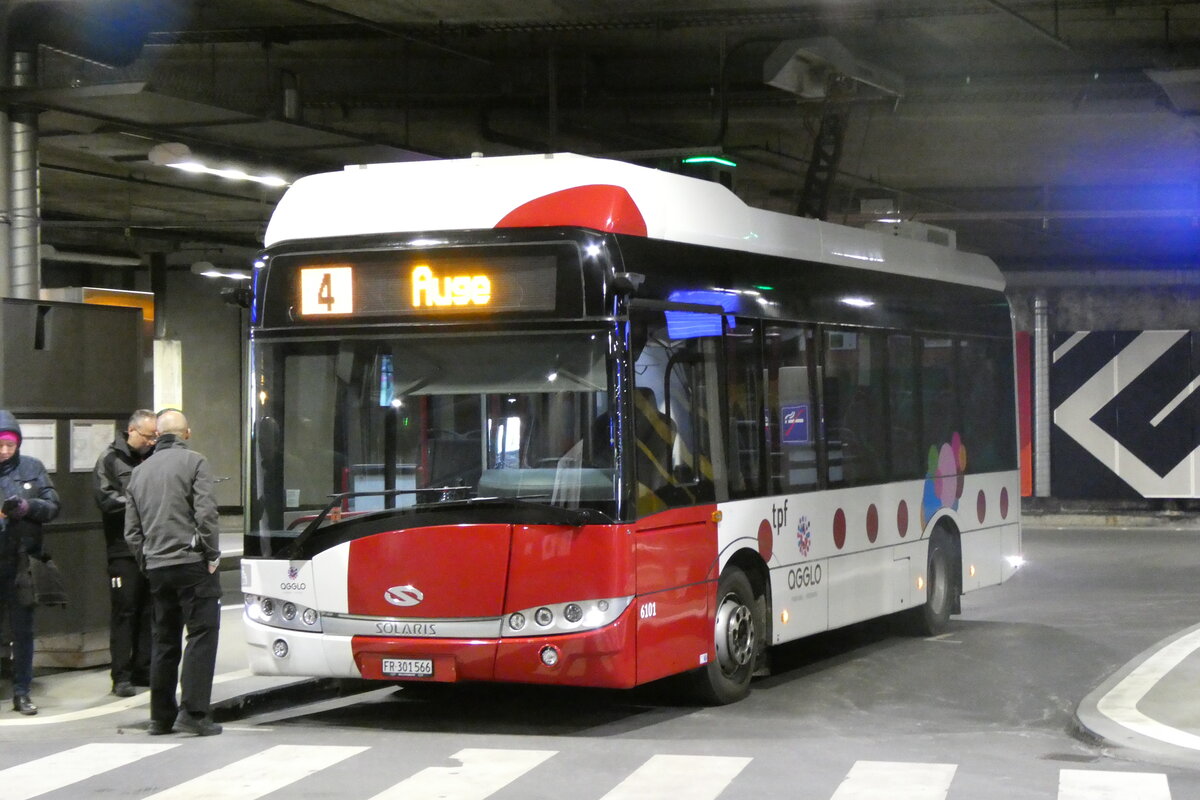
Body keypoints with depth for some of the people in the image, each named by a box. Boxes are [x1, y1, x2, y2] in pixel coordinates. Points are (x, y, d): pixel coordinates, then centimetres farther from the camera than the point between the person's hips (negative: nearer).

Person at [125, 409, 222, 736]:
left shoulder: (140, 471, 15)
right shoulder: (193, 462, -2)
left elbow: (131, 530, 14)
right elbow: (205, 513, -13)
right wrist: (212, 554, -5)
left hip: (156, 567, 6)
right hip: (191, 562, -6)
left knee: (164, 640, 12)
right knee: (201, 635, -5)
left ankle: (161, 716, 13)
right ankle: (193, 711, -14)